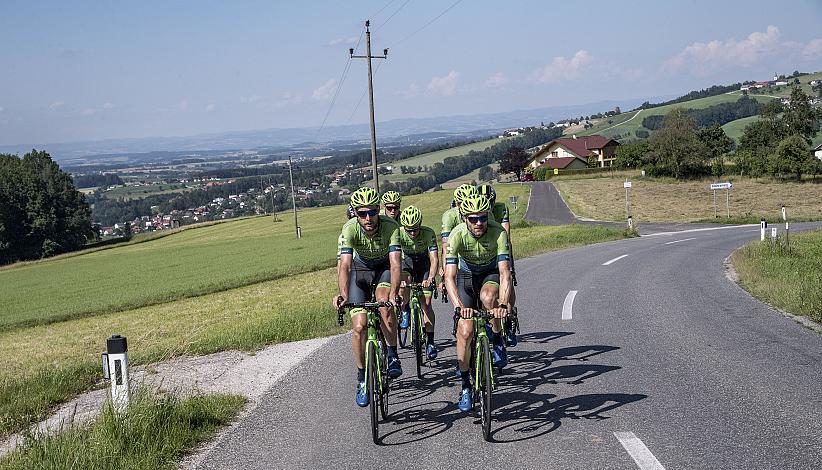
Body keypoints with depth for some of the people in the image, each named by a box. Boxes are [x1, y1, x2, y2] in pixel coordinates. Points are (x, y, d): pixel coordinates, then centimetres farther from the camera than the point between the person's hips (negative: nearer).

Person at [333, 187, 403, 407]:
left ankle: (392, 355, -17)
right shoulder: (350, 229, -29)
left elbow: (395, 264, -39)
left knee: (384, 299, -34)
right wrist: (343, 295, -55)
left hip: (384, 268, -1)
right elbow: (344, 266, -38)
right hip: (360, 269, 1)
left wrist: (393, 292, -56)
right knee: (359, 326, -9)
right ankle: (362, 379, 7)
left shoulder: (390, 226, -31)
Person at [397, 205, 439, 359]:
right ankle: (404, 311, -3)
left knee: (426, 303, -10)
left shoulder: (428, 234, -29)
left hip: (424, 263, -1)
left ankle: (430, 342, -3)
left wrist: (430, 278, -51)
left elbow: (434, 259, -35)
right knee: (405, 283, -33)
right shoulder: (399, 234, -27)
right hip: (407, 261, 1)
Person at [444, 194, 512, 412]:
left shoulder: (498, 232, -29)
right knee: (465, 332, -12)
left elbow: (505, 272, -36)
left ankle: (497, 341, -11)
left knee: (487, 296, -37)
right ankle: (465, 386, 4)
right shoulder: (457, 235, -29)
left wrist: (503, 304, -52)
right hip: (466, 276, 0)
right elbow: (450, 276, -35)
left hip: (491, 274, 0)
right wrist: (459, 306, -51)